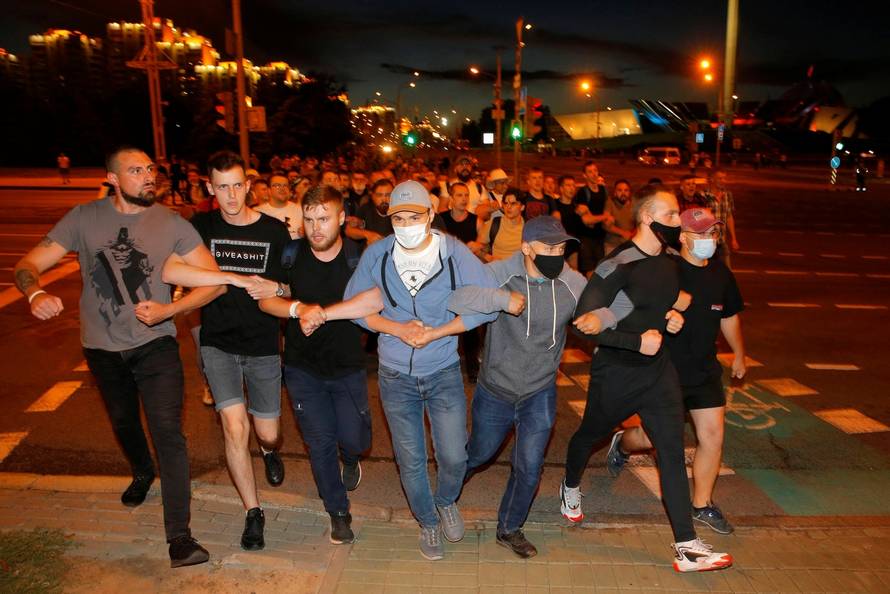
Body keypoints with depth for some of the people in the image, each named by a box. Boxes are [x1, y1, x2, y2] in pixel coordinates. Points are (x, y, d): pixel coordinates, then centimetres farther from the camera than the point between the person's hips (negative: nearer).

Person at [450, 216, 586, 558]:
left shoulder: (573, 284, -11)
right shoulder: (499, 273, -19)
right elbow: (454, 298, -31)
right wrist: (502, 299, -39)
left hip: (540, 393, 2)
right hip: (494, 391, -1)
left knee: (529, 468, 3)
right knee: (479, 454, 20)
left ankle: (509, 529, 31)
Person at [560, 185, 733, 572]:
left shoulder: (669, 261, 3)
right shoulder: (619, 264, -22)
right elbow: (584, 320, -24)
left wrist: (673, 317, 0)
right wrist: (637, 341, -26)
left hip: (658, 369, 6)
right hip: (616, 373, -6)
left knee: (673, 450, 0)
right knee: (590, 434, 17)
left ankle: (687, 547, 5)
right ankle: (570, 487, 48)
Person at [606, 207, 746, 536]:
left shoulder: (720, 273, 3)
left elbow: (729, 317, 17)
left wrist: (738, 354, 26)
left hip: (705, 370, 5)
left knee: (712, 435, 5)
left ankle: (702, 504, 24)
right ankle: (621, 444, 40)